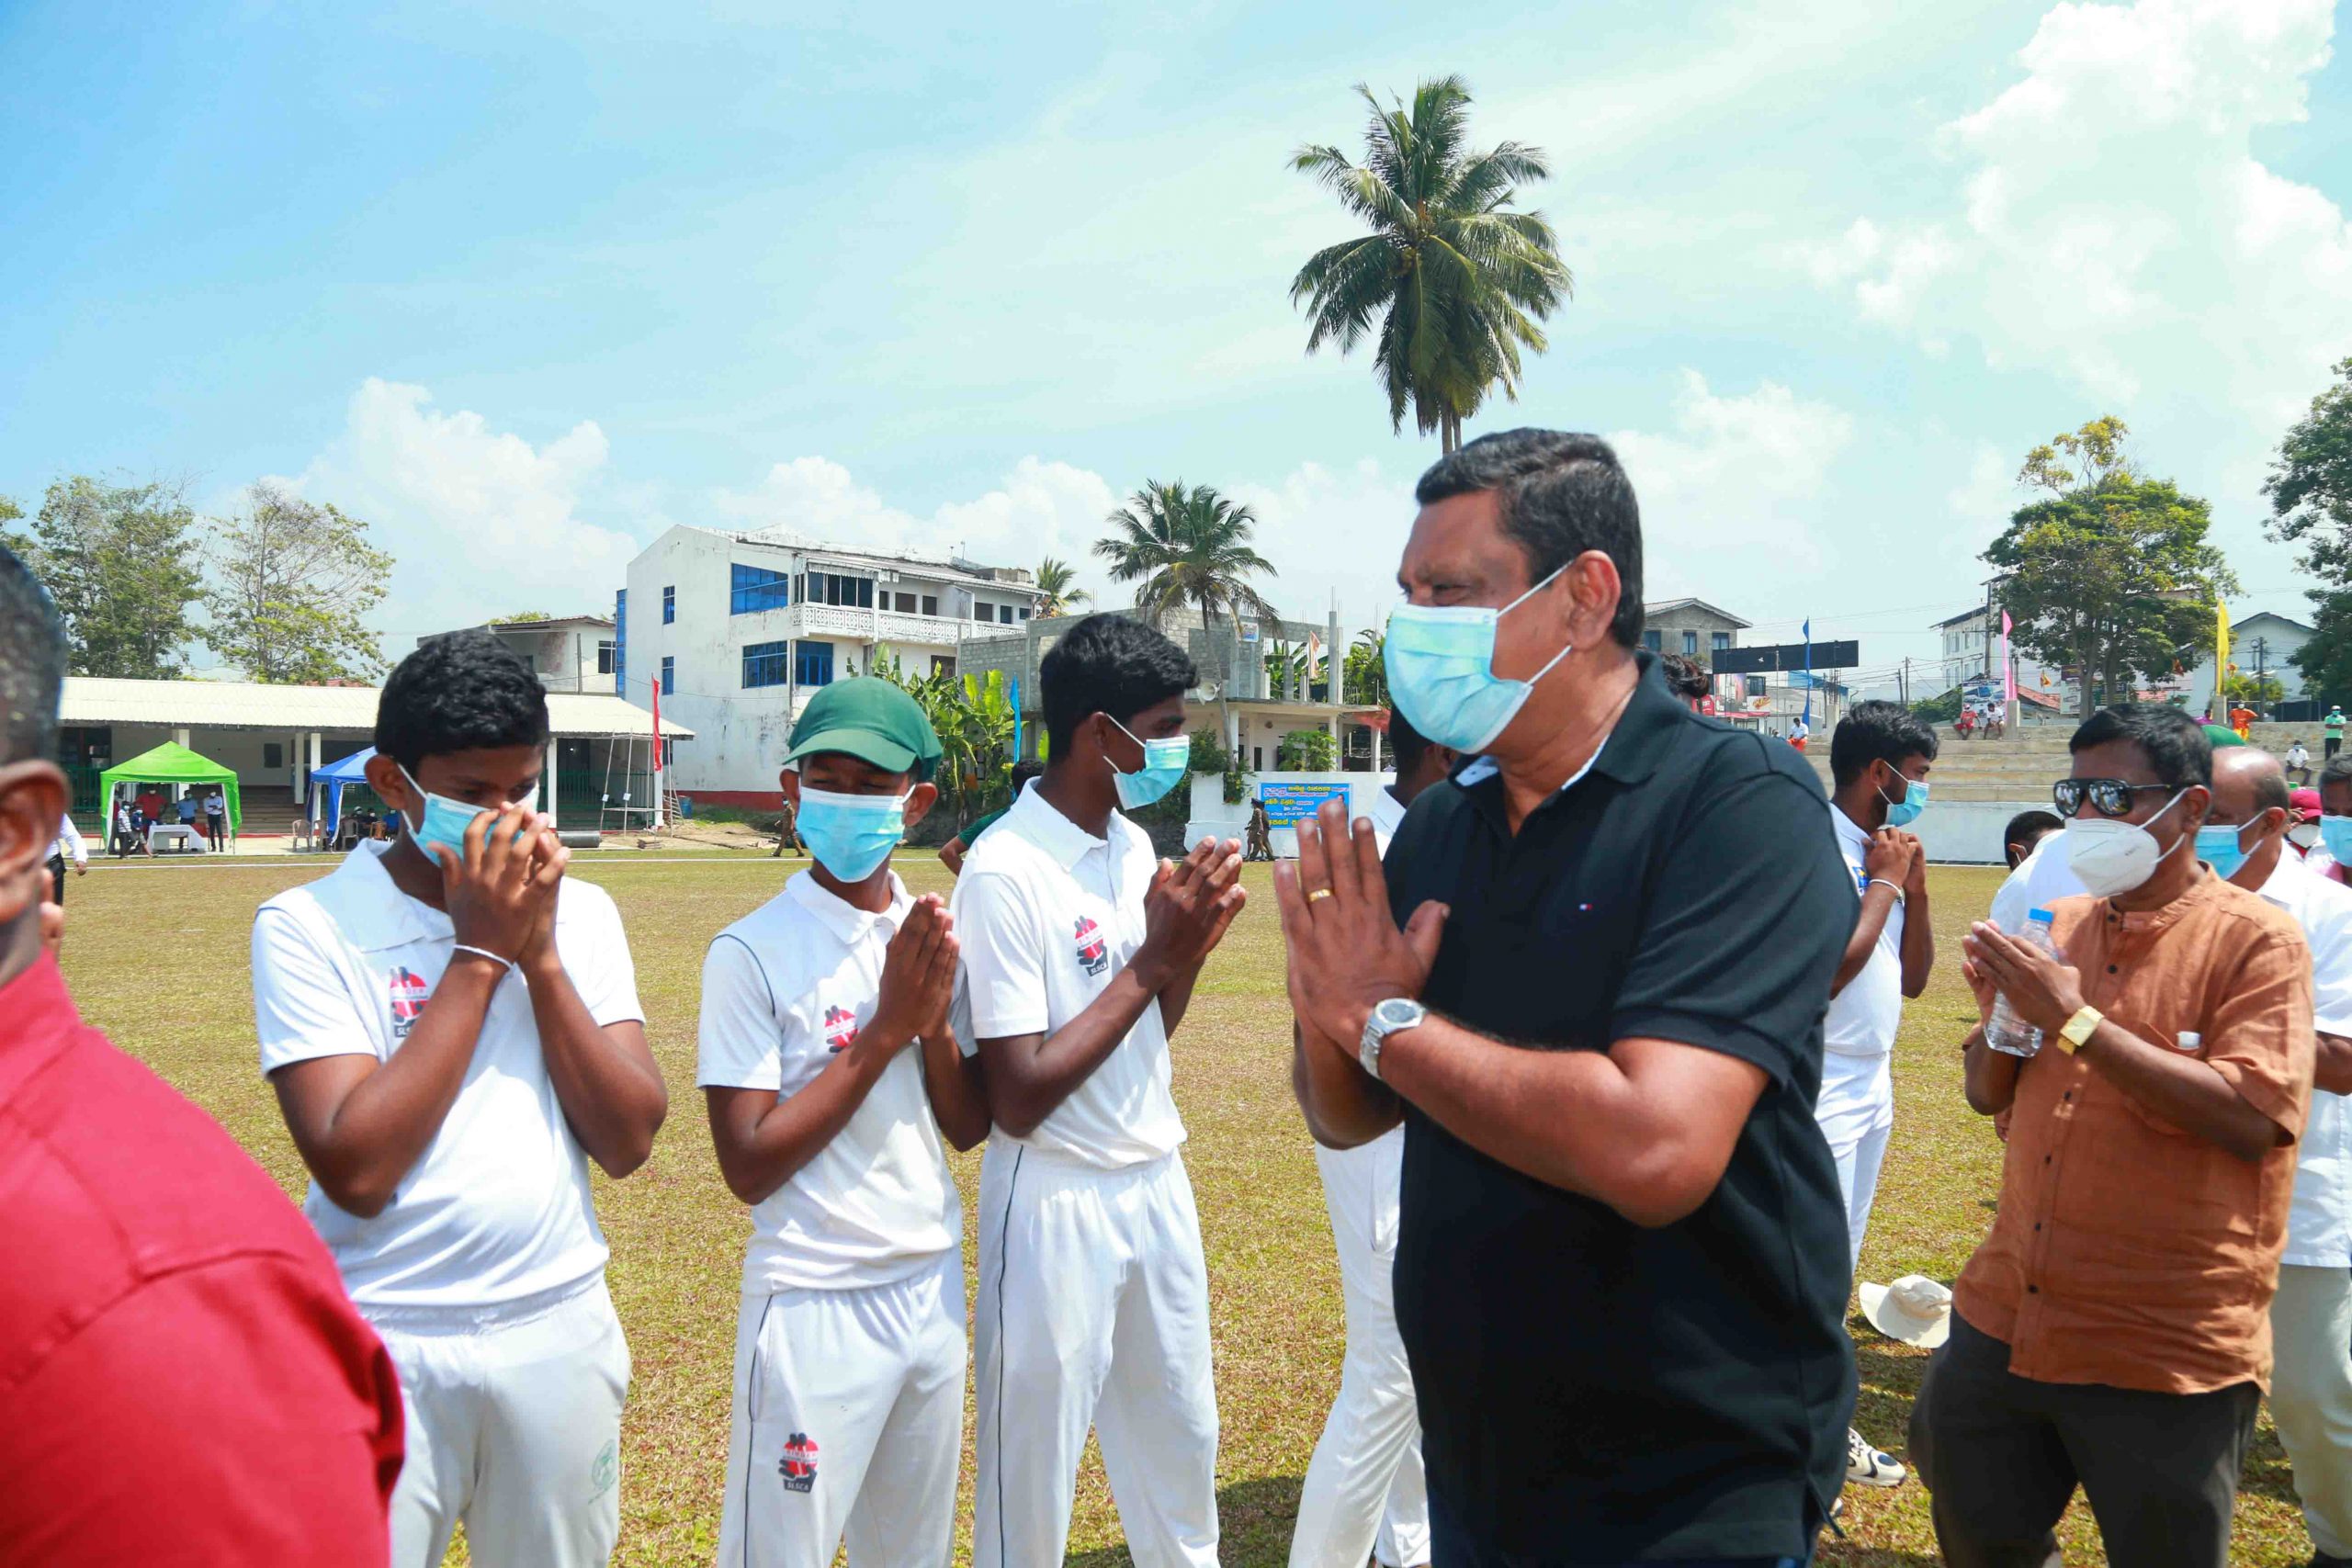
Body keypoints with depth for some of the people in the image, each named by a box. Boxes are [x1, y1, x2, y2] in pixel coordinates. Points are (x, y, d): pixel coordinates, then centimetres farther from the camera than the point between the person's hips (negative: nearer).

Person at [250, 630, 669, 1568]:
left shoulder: (581, 911, 2)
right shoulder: (309, 924, -9)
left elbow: (628, 1141, -5)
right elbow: (354, 1171, -19)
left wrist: (540, 952, -13)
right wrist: (480, 953, -17)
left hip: (562, 1333, 4)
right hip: (383, 1349, -3)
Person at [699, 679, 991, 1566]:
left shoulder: (930, 938, 2)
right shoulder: (754, 952, -14)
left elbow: (969, 1130, 4)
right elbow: (750, 1168, -18)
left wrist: (934, 1020, -14)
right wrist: (886, 1028, -20)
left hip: (933, 1288, 6)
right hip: (813, 1303, -5)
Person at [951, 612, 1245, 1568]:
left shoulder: (1134, 845, 4)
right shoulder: (1006, 871, -19)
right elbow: (1017, 1100, -21)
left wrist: (1191, 945, -7)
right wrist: (1152, 959, -18)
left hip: (1158, 1184, 7)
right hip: (1058, 1206, -7)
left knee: (1179, 1444, 20)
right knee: (1034, 1475, 11)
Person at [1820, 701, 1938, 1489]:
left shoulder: (1885, 852, 10)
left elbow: (1912, 978, 13)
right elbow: (1829, 971, -25)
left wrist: (1915, 885, 1)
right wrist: (1887, 882, -14)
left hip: (1872, 1088, 9)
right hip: (1820, 1090, -9)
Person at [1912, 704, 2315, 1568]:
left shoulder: (2255, 938, -9)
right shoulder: (2059, 927, 8)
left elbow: (2250, 1117, -21)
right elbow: (1988, 1094, 12)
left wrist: (2075, 1019, -21)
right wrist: (1999, 1009, -8)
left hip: (2167, 1358, -5)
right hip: (2004, 1322, 6)